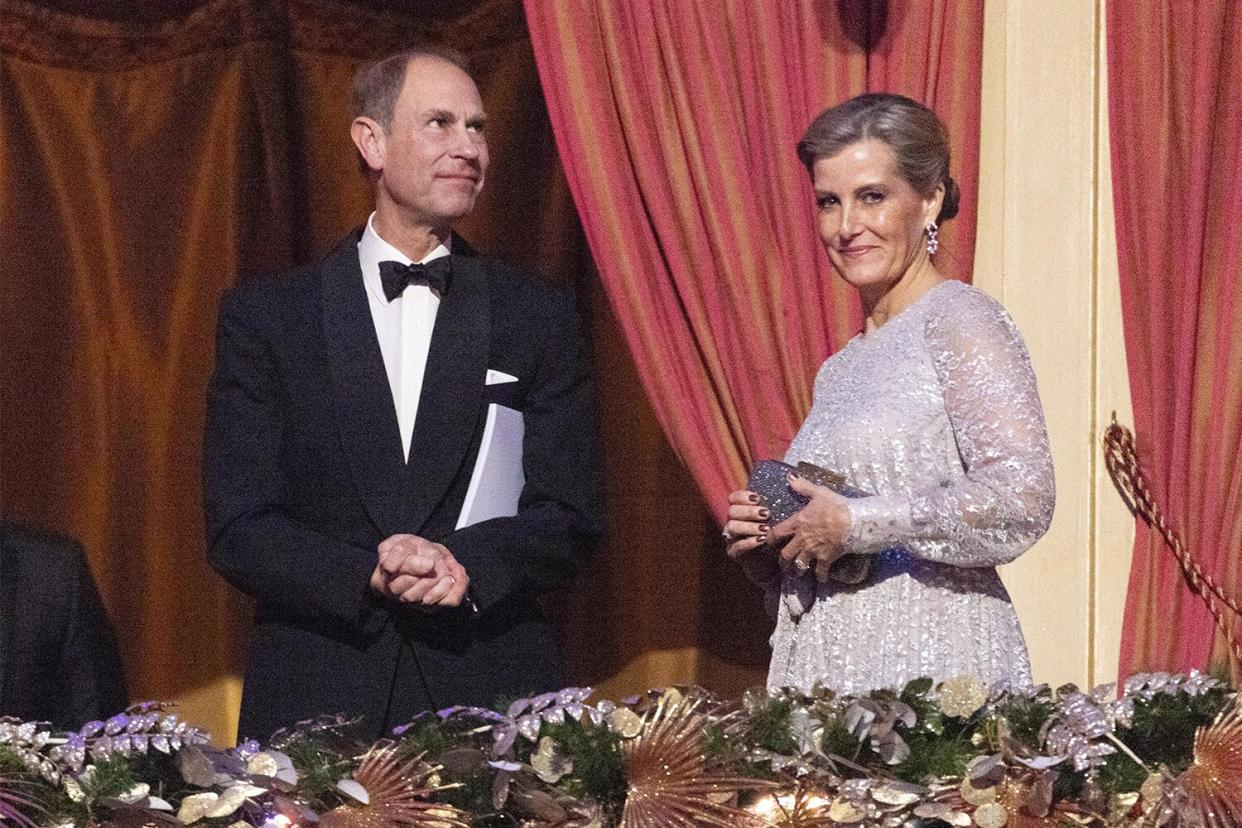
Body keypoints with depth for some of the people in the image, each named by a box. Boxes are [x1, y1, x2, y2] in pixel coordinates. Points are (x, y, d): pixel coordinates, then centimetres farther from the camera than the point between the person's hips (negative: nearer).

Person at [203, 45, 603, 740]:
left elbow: (571, 519, 4)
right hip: (319, 703, -1)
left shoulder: (539, 316, 8)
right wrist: (369, 574, -18)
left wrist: (465, 561, -16)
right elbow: (238, 529, -1)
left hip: (494, 704, 1)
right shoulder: (267, 317, 5)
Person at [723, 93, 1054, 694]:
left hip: (933, 670, -7)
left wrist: (856, 524, -13)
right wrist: (763, 542, 4)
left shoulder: (960, 321, -4)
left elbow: (1023, 498, -17)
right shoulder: (841, 369, 18)